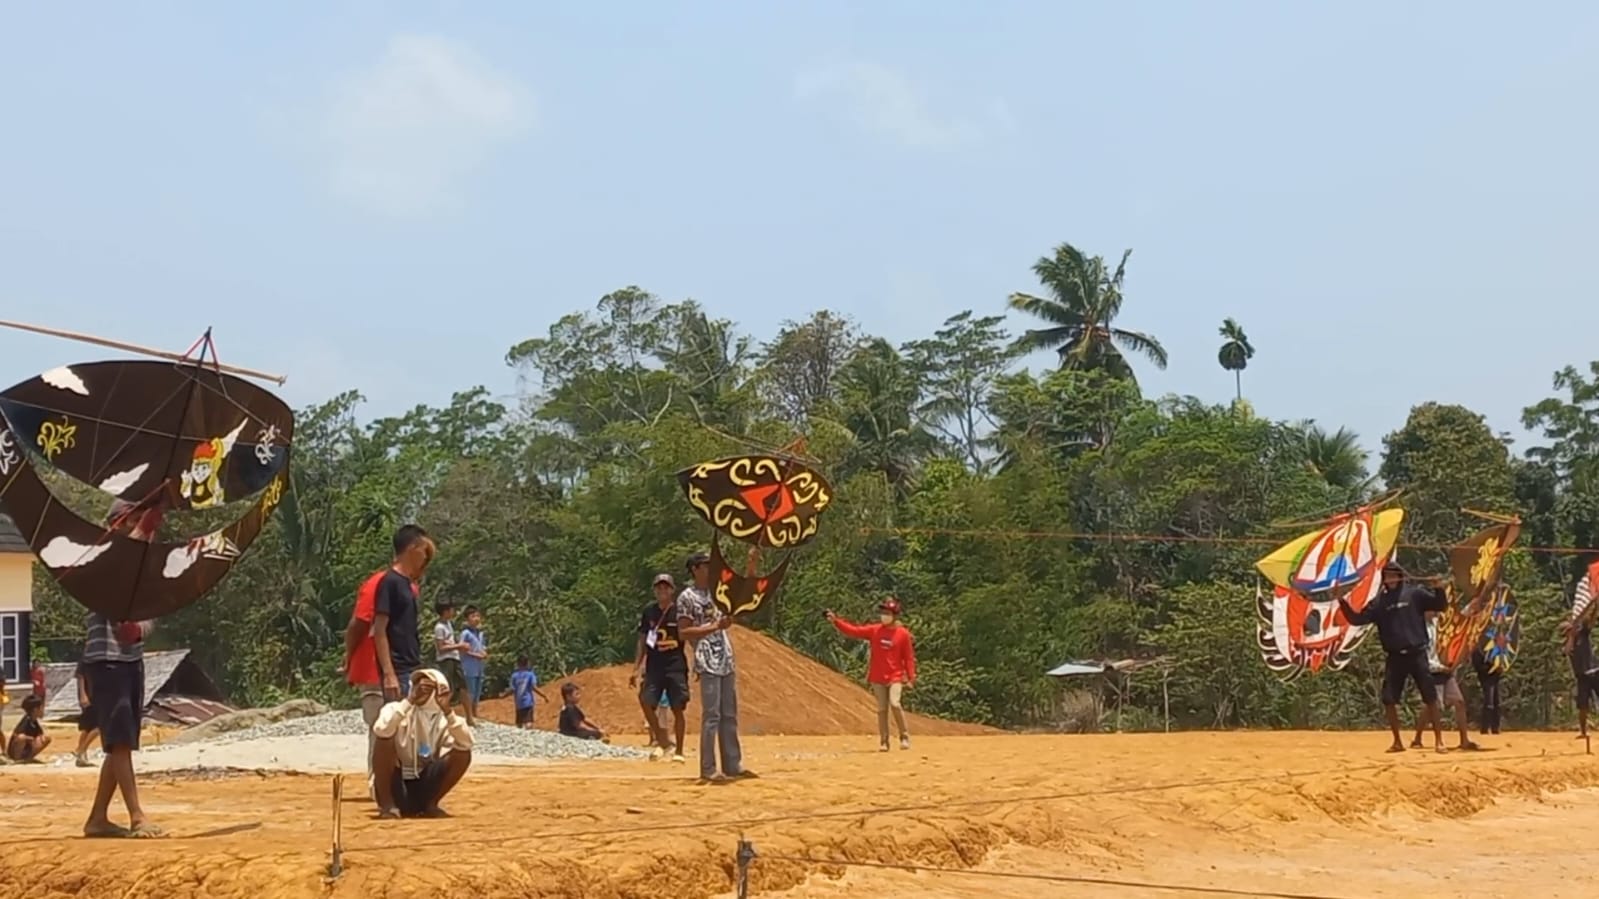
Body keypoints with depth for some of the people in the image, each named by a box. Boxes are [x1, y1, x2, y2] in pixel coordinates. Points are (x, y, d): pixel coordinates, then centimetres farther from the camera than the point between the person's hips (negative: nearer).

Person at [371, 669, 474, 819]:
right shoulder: (395, 709, -8)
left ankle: (430, 804, -3)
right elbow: (381, 730, -32)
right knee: (386, 738, -26)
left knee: (462, 753, -15)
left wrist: (447, 711, -25)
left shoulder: (442, 719, 0)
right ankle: (388, 804, -17)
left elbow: (466, 744, -19)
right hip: (396, 785, -3)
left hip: (424, 787, 3)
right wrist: (409, 701, -32)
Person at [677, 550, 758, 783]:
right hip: (707, 664, -8)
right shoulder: (687, 597, -8)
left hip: (726, 662, 8)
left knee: (729, 716, 10)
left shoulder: (717, 590, 13)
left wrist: (752, 564, 8)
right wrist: (715, 626, -18)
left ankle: (732, 765, 17)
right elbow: (683, 633, -13)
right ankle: (708, 770, -4)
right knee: (711, 716, -8)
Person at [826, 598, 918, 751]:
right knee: (882, 709, 5)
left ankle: (904, 736, -5)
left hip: (895, 677, -3)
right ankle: (883, 742, 12)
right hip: (878, 678, 3)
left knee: (894, 704, -21)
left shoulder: (903, 634, -4)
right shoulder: (874, 630, 3)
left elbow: (909, 657, -1)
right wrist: (836, 621, -11)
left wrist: (911, 678, -5)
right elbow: (854, 631, 0)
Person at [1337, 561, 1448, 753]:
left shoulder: (1415, 593, 2)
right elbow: (1357, 619, 3)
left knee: (1430, 697, -3)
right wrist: (1342, 602, -7)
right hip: (1394, 657, 3)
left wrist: (1439, 589, -17)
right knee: (1388, 699, 0)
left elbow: (1440, 605, 0)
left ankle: (1438, 740, 4)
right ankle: (1397, 741, 13)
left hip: (1416, 654, -3)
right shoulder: (1378, 601, 7)